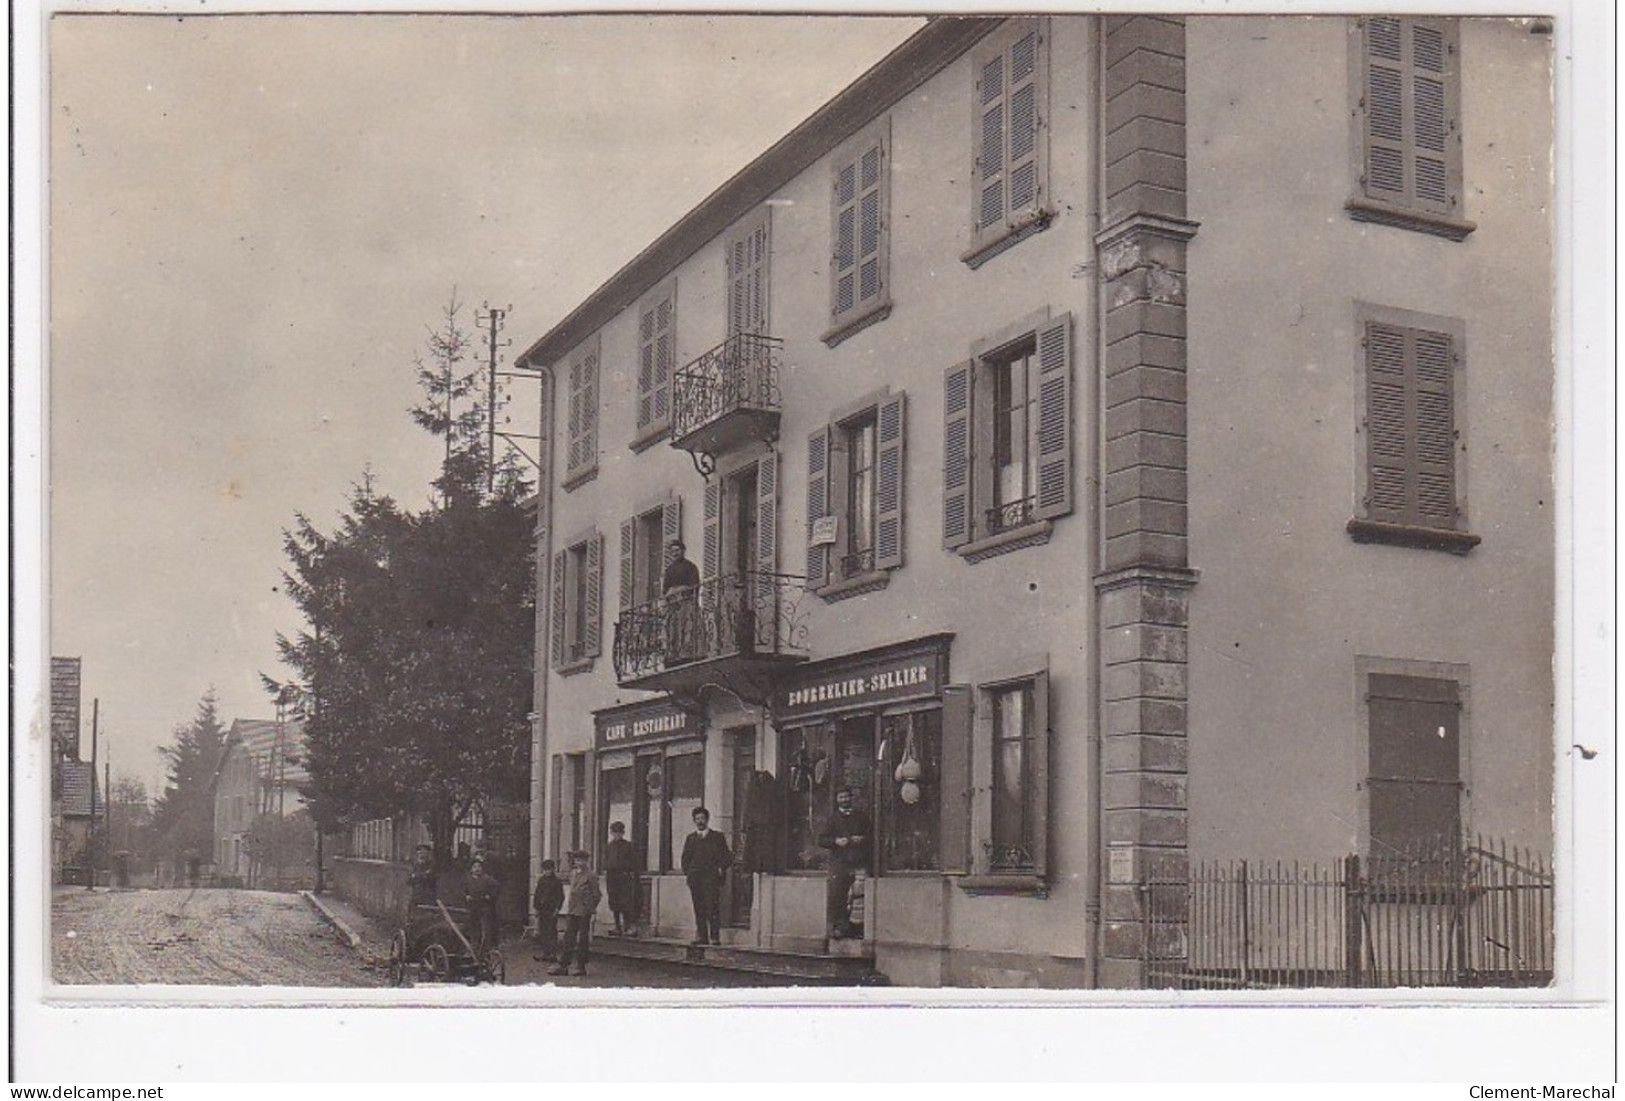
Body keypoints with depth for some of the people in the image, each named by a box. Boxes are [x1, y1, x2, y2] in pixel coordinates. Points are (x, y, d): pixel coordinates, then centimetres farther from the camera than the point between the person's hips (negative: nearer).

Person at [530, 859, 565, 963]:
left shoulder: (557, 881, -3)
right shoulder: (541, 880, 10)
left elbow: (560, 897, -3)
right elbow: (537, 895, 14)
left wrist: (557, 909, -10)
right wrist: (537, 907, 7)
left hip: (552, 910, -5)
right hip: (542, 910, 5)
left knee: (552, 932, -5)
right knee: (543, 932, 8)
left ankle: (553, 954, -3)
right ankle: (545, 953, 16)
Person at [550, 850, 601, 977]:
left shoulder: (591, 875, -6)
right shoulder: (573, 873, 13)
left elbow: (595, 895, -5)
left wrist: (590, 909, -8)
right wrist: (569, 906, 15)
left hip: (584, 911, -6)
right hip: (571, 910, 6)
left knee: (583, 939, 1)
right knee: (568, 938, 4)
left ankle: (581, 967, 8)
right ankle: (563, 966, 4)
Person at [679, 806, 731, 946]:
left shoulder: (717, 837, 9)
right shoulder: (691, 838, 19)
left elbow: (727, 857, 7)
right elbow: (685, 857, 21)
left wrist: (720, 869, -7)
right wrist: (687, 871, 6)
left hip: (711, 878, -4)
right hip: (695, 878, 4)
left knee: (712, 908, -11)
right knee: (698, 909, 1)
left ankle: (715, 937, -11)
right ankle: (701, 936, 4)